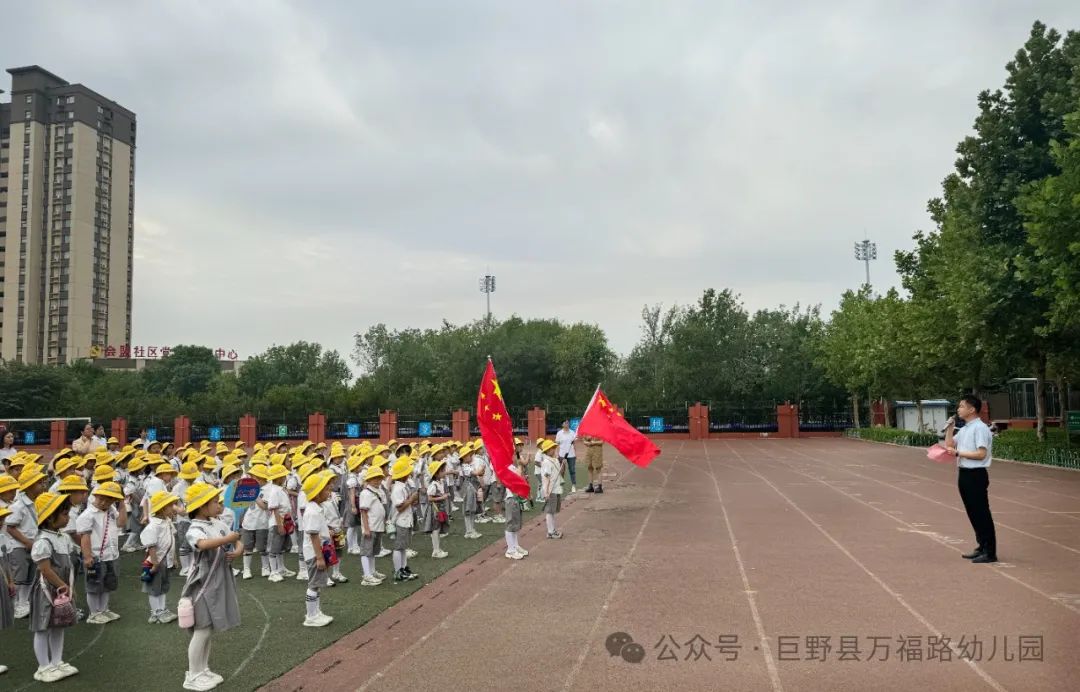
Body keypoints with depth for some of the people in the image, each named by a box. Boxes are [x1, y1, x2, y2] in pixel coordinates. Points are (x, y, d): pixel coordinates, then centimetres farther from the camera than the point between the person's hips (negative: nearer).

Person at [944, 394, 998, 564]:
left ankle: (990, 552, 6)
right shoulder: (963, 429, 14)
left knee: (982, 513, -2)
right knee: (973, 513, 15)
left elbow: (981, 454, -20)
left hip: (976, 475, -9)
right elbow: (949, 445, 17)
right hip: (964, 473, 9)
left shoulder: (980, 428, -14)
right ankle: (982, 547, 26)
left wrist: (959, 452, -17)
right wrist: (950, 427, 9)